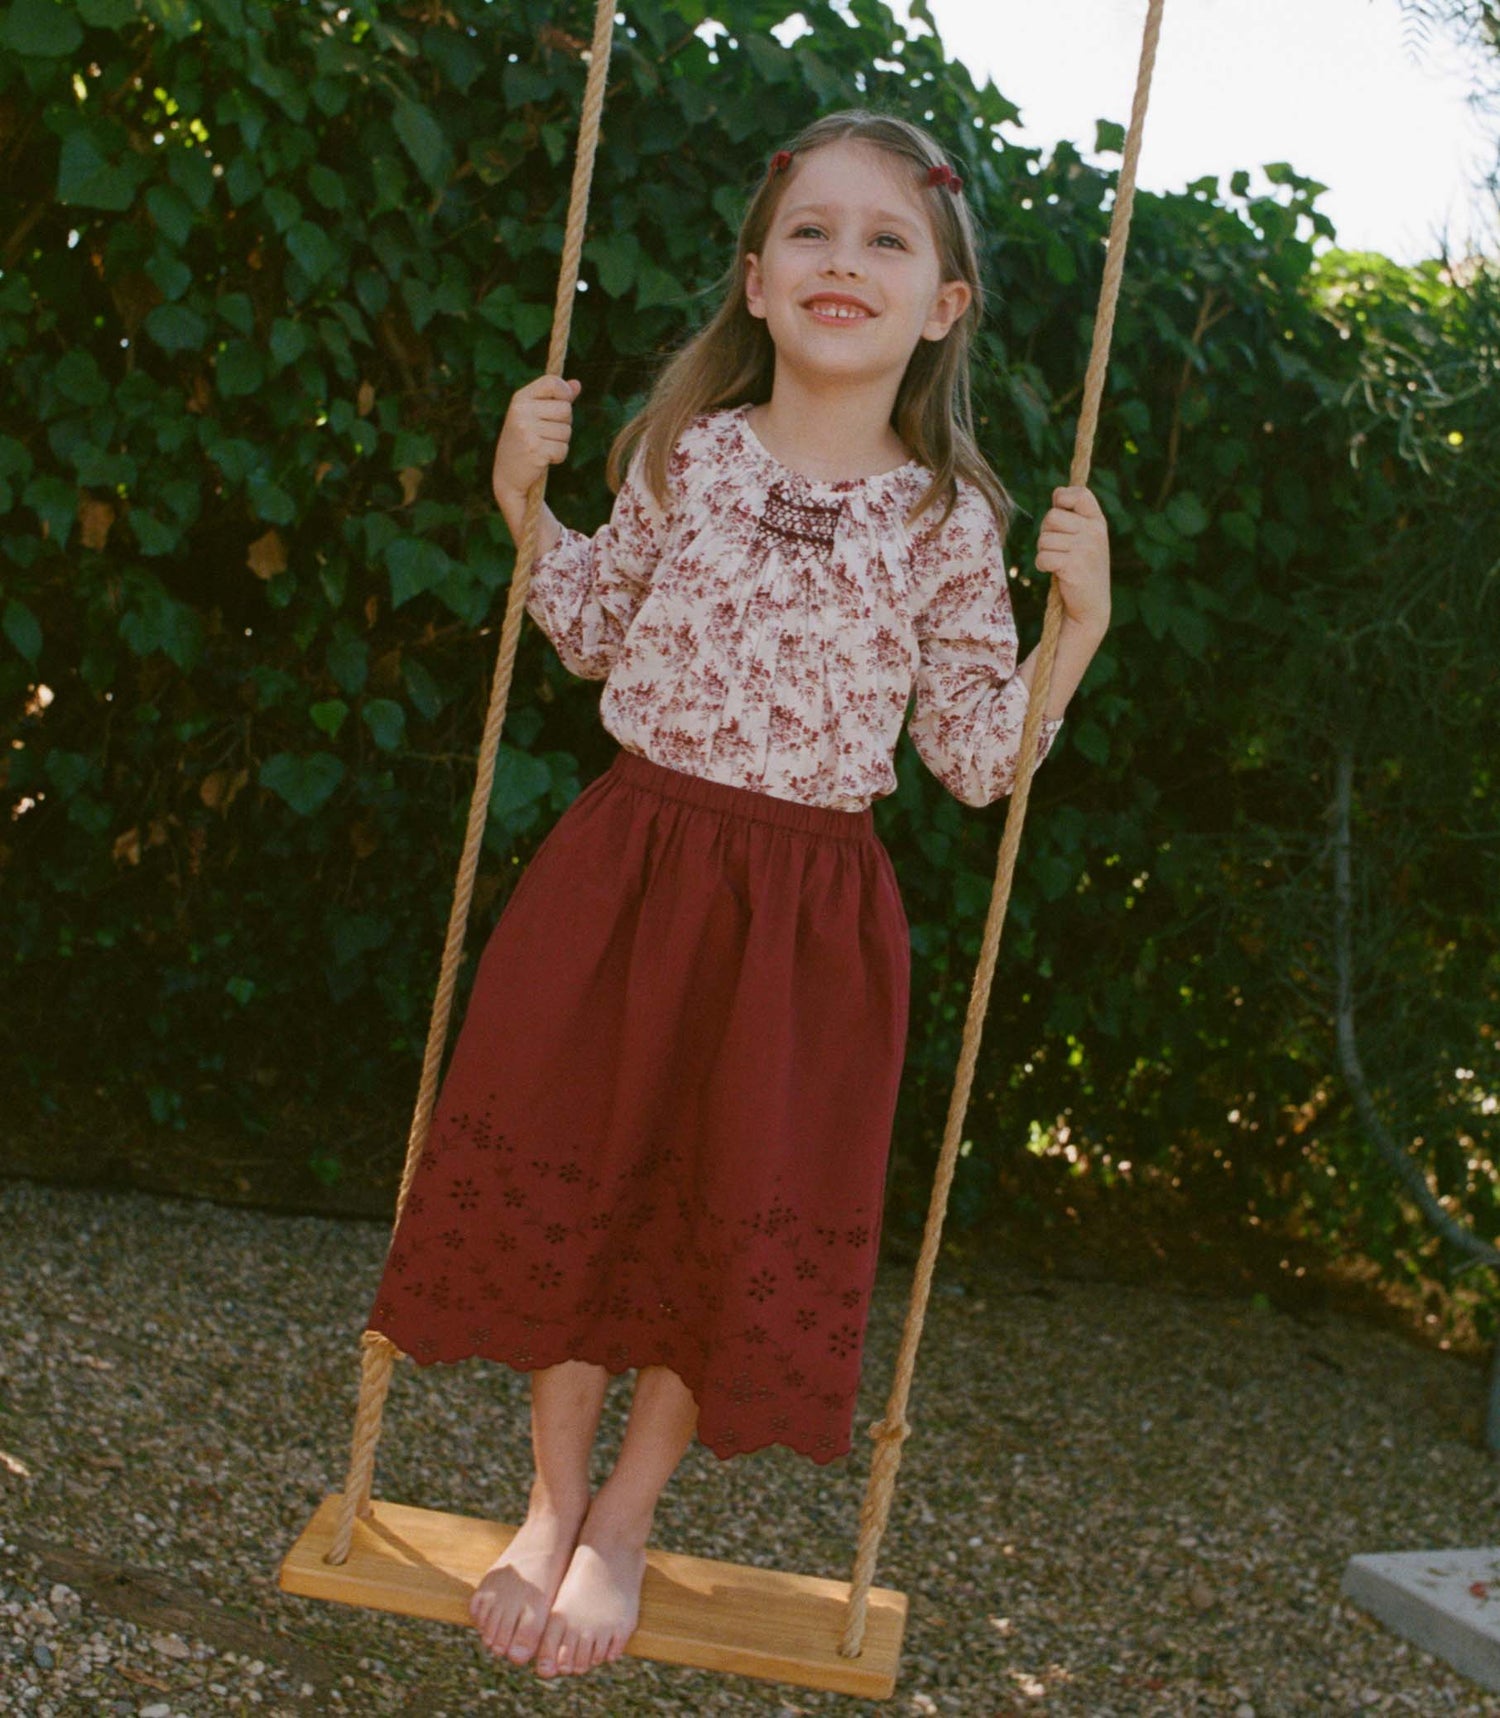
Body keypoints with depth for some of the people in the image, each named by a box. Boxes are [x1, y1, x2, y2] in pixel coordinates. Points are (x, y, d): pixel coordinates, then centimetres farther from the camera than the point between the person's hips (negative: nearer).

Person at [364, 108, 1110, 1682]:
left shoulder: (951, 521, -2)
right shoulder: (682, 453, 1)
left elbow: (979, 758, 1)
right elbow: (597, 630, 16)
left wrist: (1078, 621, -9)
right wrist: (523, 500, 3)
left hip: (809, 911, -1)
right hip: (631, 861, 1)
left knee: (747, 1212, 5)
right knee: (570, 1171, 5)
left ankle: (624, 1521, 29)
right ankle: (552, 1503, 28)